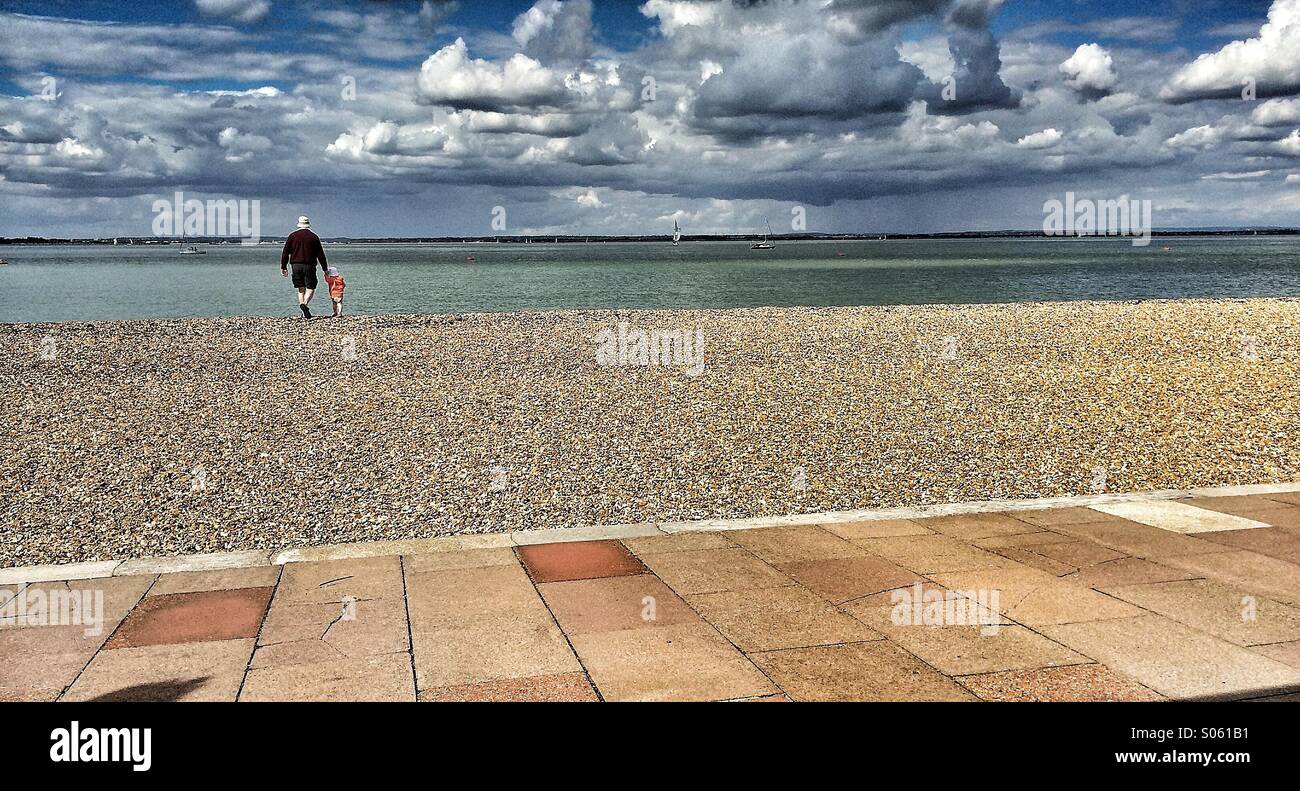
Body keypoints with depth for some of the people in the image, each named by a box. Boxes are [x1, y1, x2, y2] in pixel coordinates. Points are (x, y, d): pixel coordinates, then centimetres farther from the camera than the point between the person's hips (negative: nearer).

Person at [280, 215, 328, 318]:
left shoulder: (292, 236, 5)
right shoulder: (314, 237, 1)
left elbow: (285, 253, 5)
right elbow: (320, 254, 2)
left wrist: (283, 267, 10)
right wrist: (325, 268, 9)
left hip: (296, 265, 2)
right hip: (309, 266, -2)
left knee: (301, 289, 11)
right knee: (310, 288, 1)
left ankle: (303, 310, 6)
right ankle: (304, 304, -26)